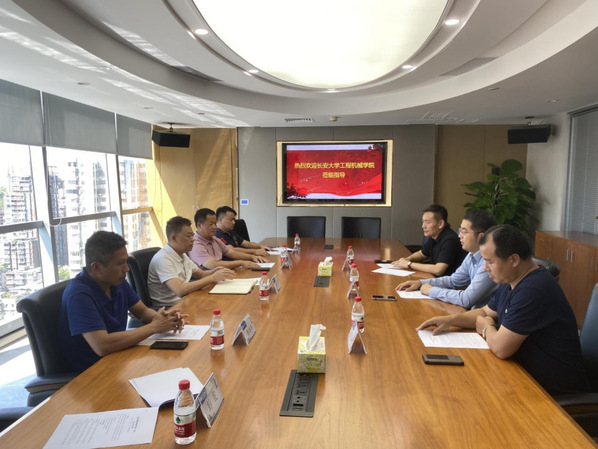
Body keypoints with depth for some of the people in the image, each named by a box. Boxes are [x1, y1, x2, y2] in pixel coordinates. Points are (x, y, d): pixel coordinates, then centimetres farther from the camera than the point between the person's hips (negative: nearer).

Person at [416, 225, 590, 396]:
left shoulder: (533, 290, -29)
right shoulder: (510, 282, 4)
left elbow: (500, 347, -29)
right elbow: (485, 312, 19)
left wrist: (486, 328, -6)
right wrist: (451, 319, 2)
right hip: (529, 371, 8)